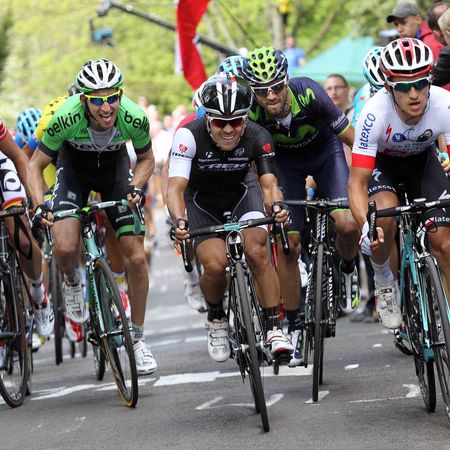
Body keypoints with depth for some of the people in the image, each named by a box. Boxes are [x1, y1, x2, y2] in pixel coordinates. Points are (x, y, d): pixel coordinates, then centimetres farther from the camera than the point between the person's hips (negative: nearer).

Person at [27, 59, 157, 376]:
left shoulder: (134, 118, -31)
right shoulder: (66, 118, -35)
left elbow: (147, 159, -7)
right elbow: (36, 166, -19)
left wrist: (135, 187, -25)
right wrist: (41, 206, -33)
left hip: (115, 166, 1)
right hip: (74, 166, -1)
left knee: (136, 257, -8)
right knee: (65, 248, -24)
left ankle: (138, 338, 9)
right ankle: (72, 282, 13)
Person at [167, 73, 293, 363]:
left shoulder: (257, 137, -26)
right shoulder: (190, 135, -31)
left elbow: (269, 183, -32)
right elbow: (176, 187, -36)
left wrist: (277, 205, -55)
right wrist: (179, 221, -55)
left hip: (241, 192, 1)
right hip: (201, 201, -1)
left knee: (257, 252, -24)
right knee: (216, 265, -21)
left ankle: (275, 329, -13)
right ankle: (216, 318, 9)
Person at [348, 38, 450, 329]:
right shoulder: (375, 113, -37)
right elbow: (357, 182, -36)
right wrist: (366, 227, -53)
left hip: (422, 160, 2)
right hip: (380, 162, -2)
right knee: (384, 212, -32)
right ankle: (384, 280, -4)